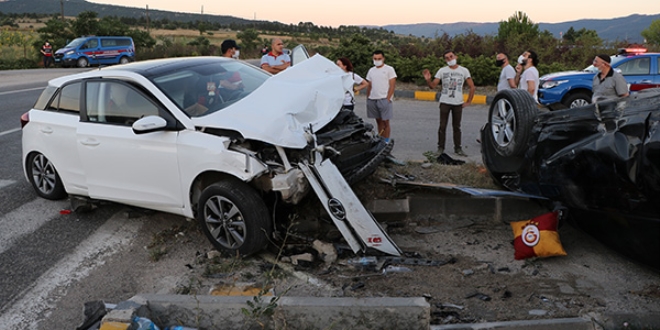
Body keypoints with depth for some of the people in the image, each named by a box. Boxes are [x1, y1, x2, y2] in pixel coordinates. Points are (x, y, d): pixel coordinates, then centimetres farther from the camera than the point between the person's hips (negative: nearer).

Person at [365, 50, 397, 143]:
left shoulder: (389, 69, -1)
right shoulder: (371, 70, 14)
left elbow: (392, 86, -6)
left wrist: (388, 99, -13)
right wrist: (367, 99, 11)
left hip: (384, 99, -5)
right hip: (372, 100, 5)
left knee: (385, 121, -3)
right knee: (378, 121, 10)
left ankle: (386, 141, 2)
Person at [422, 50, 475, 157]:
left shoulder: (464, 70, 2)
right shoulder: (442, 71, 1)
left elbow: (472, 87, 6)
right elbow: (433, 85, -5)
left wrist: (468, 101, 1)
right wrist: (428, 79, -26)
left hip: (458, 103, 1)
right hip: (445, 103, 0)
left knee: (456, 127, 8)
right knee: (442, 126, 0)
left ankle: (458, 148, 15)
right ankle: (440, 148, 7)